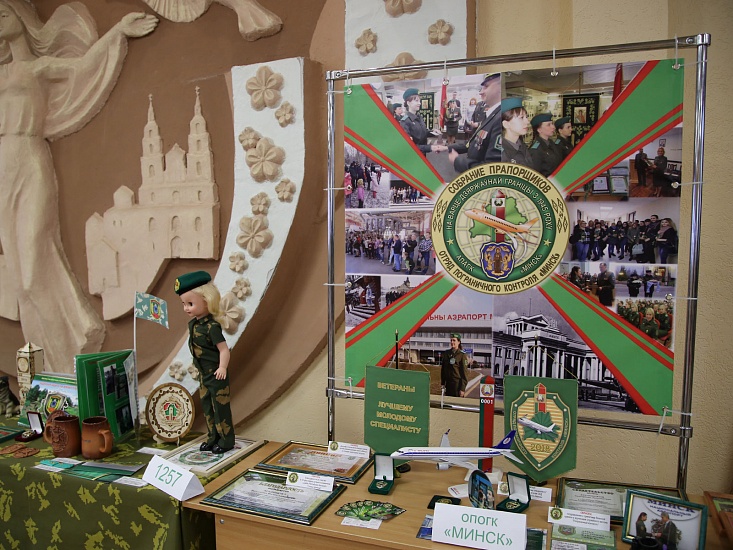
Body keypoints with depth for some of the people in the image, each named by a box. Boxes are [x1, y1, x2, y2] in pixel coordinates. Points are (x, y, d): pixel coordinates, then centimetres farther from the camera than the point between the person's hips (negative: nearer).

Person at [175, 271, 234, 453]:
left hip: (216, 375, -9)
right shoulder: (193, 324, 3)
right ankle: (213, 438, 32)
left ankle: (226, 441, 16)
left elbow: (224, 349, -24)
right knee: (206, 406, 17)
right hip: (203, 374, 9)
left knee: (220, 406, 3)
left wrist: (222, 367, -36)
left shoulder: (211, 326, -22)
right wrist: (199, 367, 18)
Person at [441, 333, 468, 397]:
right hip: (448, 384, 5)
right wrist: (442, 383, 9)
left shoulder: (462, 355, -8)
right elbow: (442, 369, 13)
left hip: (458, 384, -5)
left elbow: (465, 373, -10)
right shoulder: (446, 354, 7)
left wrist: (463, 388, -13)